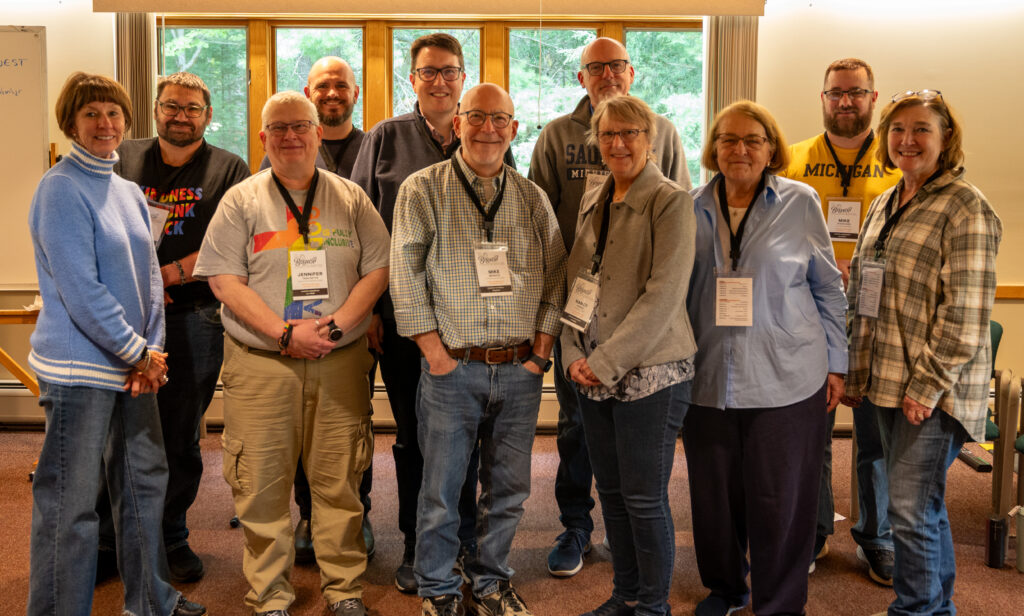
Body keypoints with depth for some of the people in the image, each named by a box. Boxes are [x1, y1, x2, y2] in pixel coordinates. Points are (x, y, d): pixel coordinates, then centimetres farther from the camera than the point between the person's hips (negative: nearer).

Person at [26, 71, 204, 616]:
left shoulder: (129, 193, 14)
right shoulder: (61, 189, -10)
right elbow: (81, 290, -17)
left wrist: (152, 349, 0)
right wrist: (138, 353, -13)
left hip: (134, 366, 8)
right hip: (79, 368, -8)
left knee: (145, 479, 17)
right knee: (71, 502, -2)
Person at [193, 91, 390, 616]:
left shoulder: (350, 198, 10)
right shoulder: (241, 201, 6)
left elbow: (377, 270, 5)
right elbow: (224, 279, -2)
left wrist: (336, 325, -10)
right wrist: (284, 332, -13)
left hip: (341, 361, 1)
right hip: (260, 363, -1)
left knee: (338, 481, 5)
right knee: (262, 483, 1)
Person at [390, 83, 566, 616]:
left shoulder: (532, 198, 10)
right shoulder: (423, 190, 0)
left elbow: (556, 275, 10)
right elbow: (405, 273, -5)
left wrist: (541, 349, 1)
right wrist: (435, 352, -9)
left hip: (520, 371, 3)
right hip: (452, 369, -3)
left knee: (508, 490, 12)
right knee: (440, 492, 5)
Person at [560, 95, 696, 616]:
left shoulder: (670, 201, -8)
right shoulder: (592, 201, 12)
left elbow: (664, 293, -16)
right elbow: (574, 282, 14)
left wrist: (607, 362, -17)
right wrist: (574, 355, 0)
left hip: (650, 374, -6)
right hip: (592, 376, 6)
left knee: (643, 497, 1)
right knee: (611, 491, 14)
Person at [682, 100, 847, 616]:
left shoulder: (800, 202, 1)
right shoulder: (691, 209, 7)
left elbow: (829, 288, 5)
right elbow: (676, 292, 14)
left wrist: (835, 365, 4)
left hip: (786, 379, -2)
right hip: (709, 378, 3)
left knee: (780, 499, 3)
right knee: (714, 494, 12)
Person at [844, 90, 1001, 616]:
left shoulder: (965, 208, -10)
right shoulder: (884, 205, 14)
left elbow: (965, 314, -16)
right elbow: (862, 296, 17)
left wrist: (928, 384, -17)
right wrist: (856, 374, 13)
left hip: (932, 390, -7)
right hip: (888, 383, 8)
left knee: (911, 509, -4)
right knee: (923, 505, 18)